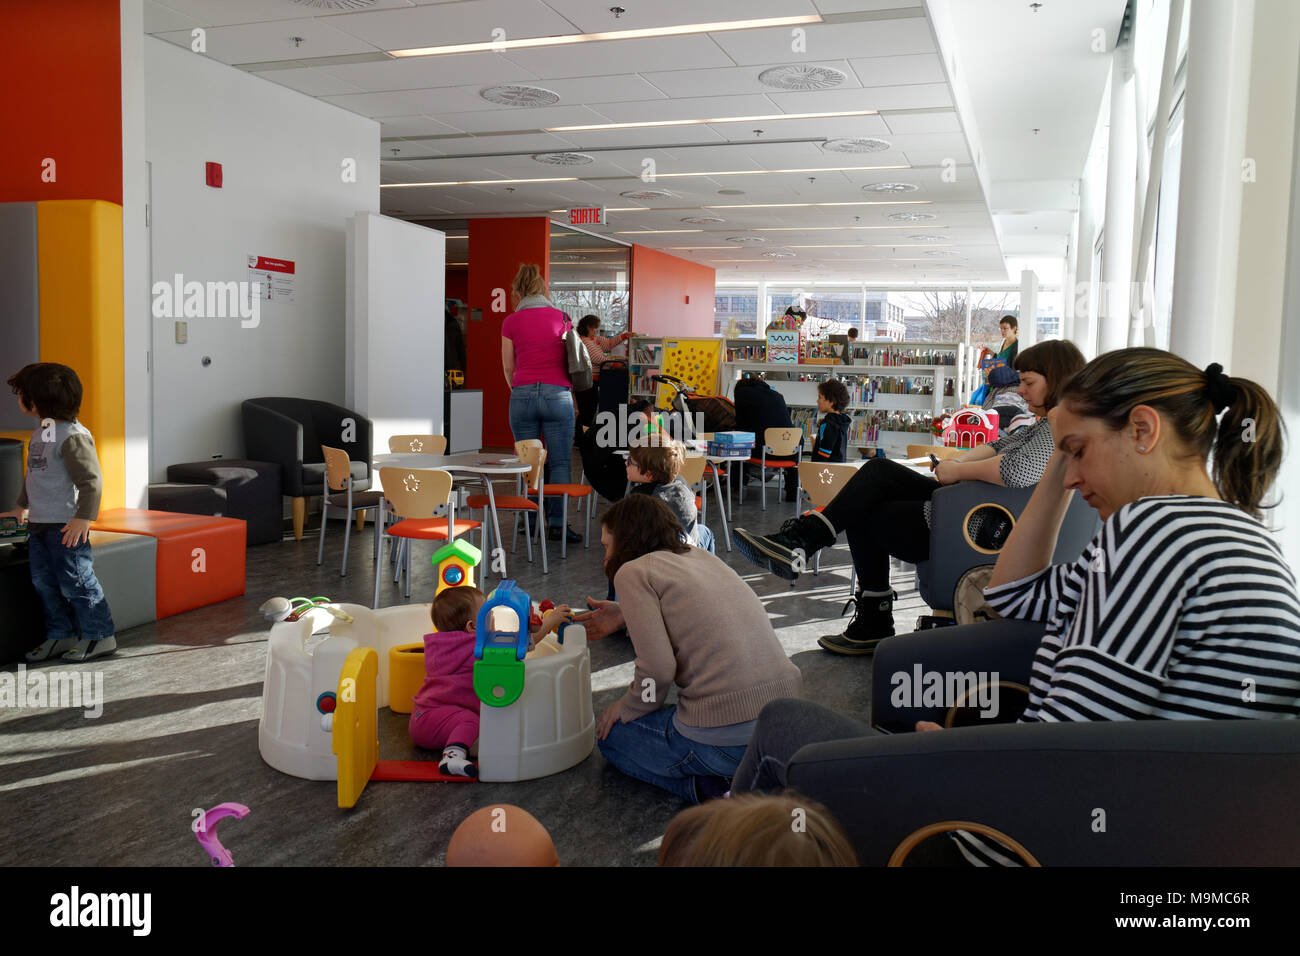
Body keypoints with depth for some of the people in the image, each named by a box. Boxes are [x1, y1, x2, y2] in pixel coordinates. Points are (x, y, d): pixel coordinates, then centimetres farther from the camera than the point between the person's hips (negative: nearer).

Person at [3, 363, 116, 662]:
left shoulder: (72, 436, -16)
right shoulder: (40, 433, 12)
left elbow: (91, 480, -19)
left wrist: (84, 518, -23)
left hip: (66, 526, -9)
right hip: (38, 523, 9)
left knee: (75, 581, -3)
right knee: (44, 582, 13)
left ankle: (100, 635, 8)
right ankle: (61, 634, 24)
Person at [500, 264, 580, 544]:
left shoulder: (511, 322, 3)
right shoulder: (562, 318, 6)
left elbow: (508, 367, 8)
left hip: (523, 394, 0)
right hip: (557, 394, 0)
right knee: (559, 462, 1)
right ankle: (557, 523, -2)